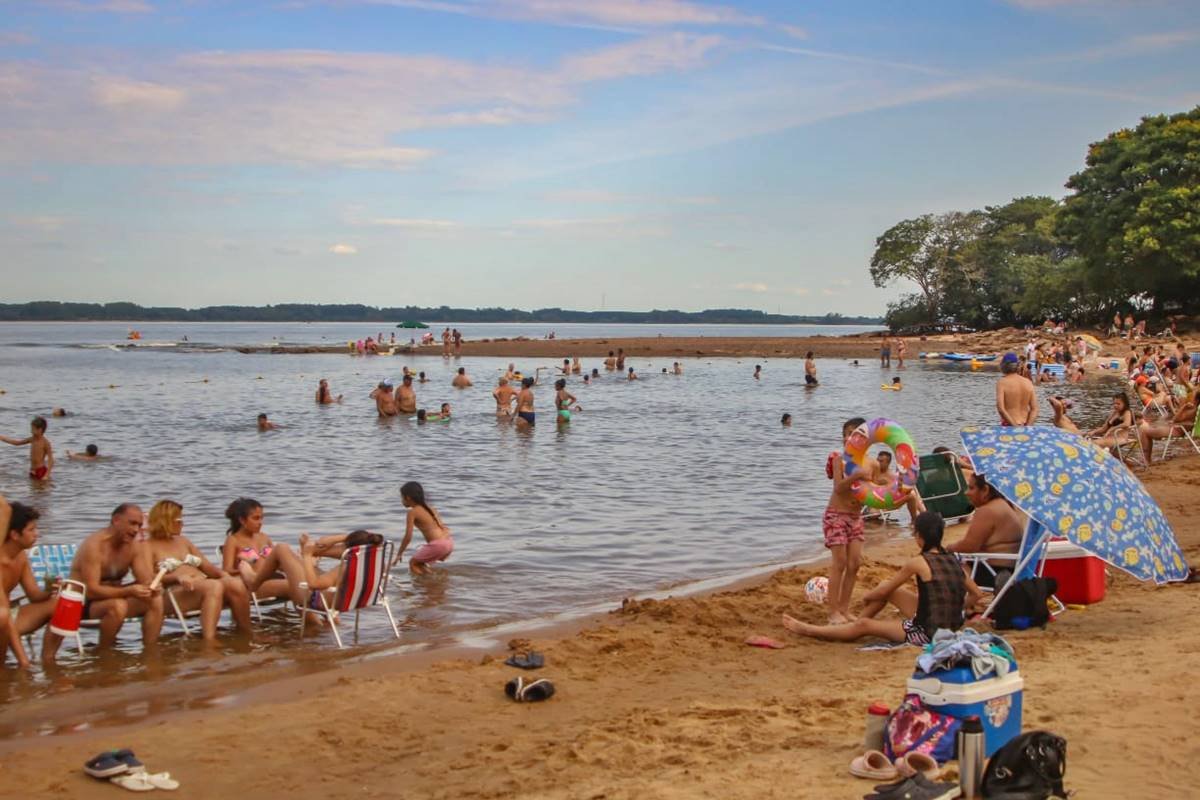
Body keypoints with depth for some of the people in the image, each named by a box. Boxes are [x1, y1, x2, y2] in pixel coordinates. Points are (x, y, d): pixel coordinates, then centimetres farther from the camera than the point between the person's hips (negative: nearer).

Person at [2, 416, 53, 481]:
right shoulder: (32, 439, 6)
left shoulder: (45, 442, -15)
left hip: (41, 471, -8)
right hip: (32, 471, 8)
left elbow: (51, 459, -17)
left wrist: (47, 475, -24)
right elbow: (17, 443, 20)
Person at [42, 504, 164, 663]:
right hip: (83, 602, -6)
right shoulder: (94, 545, -23)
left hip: (113, 596, 7)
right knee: (118, 606, -35)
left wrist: (152, 588, -34)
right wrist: (128, 591, -42)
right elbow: (92, 590, -29)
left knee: (155, 600, -14)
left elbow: (146, 580, -7)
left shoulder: (135, 545, -2)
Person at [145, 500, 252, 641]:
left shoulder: (183, 541, 27)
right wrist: (177, 577, -24)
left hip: (205, 588, 6)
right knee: (215, 586, -37)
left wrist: (223, 575, 0)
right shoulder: (148, 546, 7)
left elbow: (207, 566, 22)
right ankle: (209, 643, -49)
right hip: (175, 594, -6)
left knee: (237, 584, -26)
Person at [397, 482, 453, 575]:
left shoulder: (413, 512, -4)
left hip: (438, 545, -8)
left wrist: (399, 554, 3)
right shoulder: (429, 507, 18)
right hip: (449, 542, 8)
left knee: (413, 563, 9)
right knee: (419, 561, 26)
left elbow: (408, 537, -7)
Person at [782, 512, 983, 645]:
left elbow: (882, 592, -4)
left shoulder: (918, 563, -16)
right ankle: (849, 622, 37)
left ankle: (808, 630, 22)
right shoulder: (952, 560, 3)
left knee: (863, 625, 8)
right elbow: (977, 595, 9)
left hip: (927, 634, -7)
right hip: (950, 628, 7)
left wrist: (866, 597, 16)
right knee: (888, 588, 19)